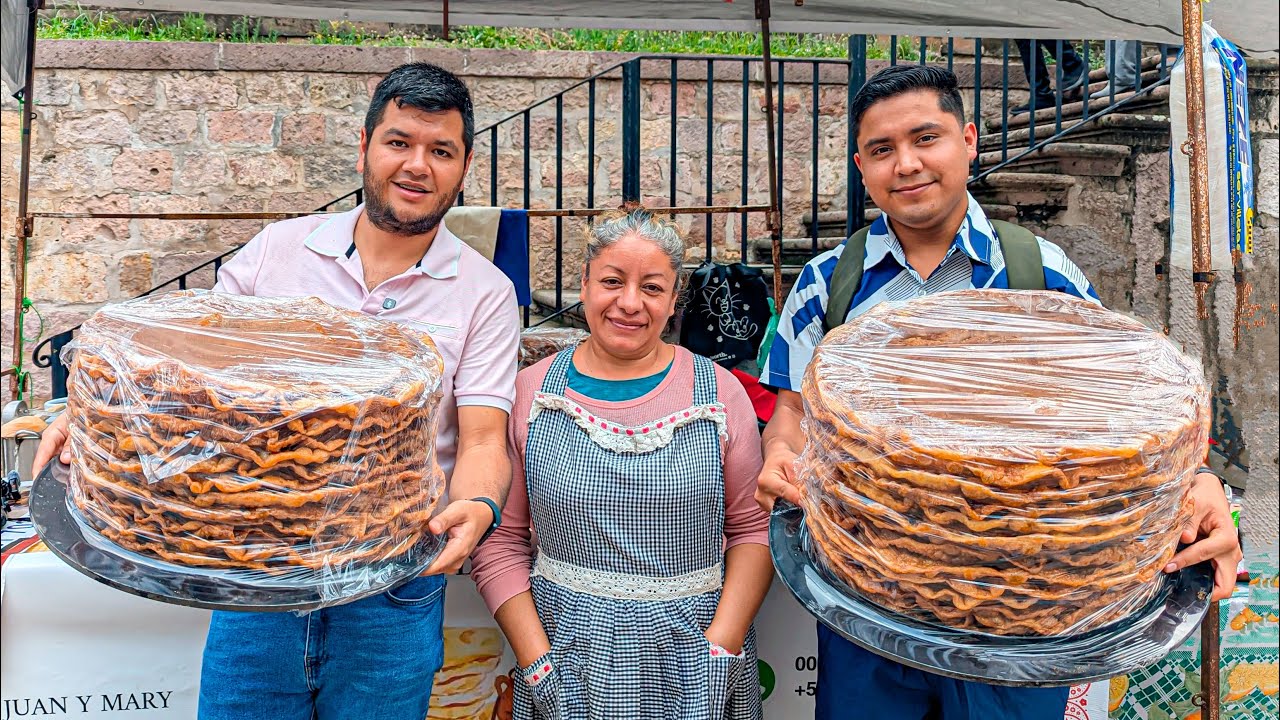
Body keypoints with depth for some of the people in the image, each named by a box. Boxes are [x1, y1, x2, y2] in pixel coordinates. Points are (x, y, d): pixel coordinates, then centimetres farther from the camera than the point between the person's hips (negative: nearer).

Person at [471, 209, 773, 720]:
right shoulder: (531, 391, -2)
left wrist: (720, 649, -10)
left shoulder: (718, 392, -2)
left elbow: (754, 528, 0)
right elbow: (500, 541, -1)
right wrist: (536, 662, -8)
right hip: (569, 657, 0)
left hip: (692, 657, 0)